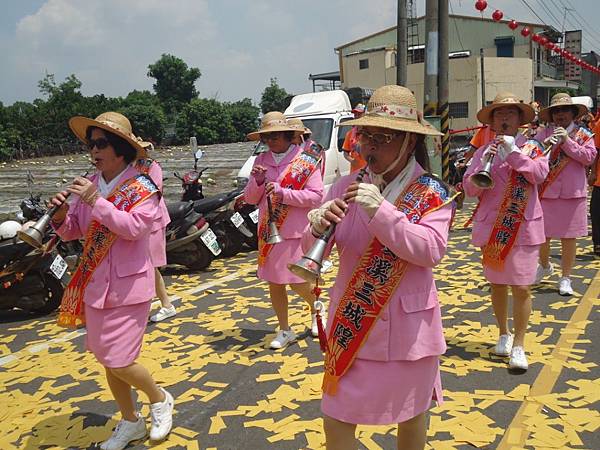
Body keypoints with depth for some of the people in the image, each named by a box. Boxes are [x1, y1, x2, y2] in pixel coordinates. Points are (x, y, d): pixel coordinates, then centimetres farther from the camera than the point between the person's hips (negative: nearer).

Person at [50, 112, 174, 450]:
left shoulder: (142, 187, -11)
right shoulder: (89, 185, 4)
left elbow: (133, 227, -25)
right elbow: (71, 232, 7)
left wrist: (96, 201, -28)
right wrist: (61, 215, -13)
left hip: (127, 286, -6)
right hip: (95, 286, 6)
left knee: (118, 361, -5)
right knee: (108, 360, 14)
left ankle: (160, 399, 24)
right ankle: (130, 422, 34)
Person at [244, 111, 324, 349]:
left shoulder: (306, 159, -7)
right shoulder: (261, 160, 6)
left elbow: (316, 195, -14)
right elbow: (250, 198, 7)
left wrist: (283, 192, -22)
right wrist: (257, 182, -13)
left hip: (296, 232, -4)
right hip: (268, 232, 5)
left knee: (298, 283, 1)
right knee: (274, 282, 10)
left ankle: (316, 308, 35)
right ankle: (285, 331, 26)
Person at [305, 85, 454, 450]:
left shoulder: (432, 193, -9)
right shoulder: (347, 186, -2)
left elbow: (431, 251, -22)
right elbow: (315, 251, -2)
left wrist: (381, 211, -30)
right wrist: (318, 228, -26)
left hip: (407, 328, -2)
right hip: (351, 326, 3)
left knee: (411, 415, 19)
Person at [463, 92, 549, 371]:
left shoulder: (531, 147, 2)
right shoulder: (483, 152, 4)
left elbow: (540, 173, -15)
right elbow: (470, 189, -3)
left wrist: (513, 152, -22)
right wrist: (483, 166, -18)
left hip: (523, 227, -2)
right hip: (492, 228, 2)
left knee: (521, 287, -3)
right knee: (497, 284, 13)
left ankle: (518, 345, 10)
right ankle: (504, 334, 32)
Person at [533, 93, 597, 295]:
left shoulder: (583, 134, 4)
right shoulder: (544, 134, 4)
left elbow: (588, 157, -10)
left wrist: (567, 141, -15)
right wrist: (543, 145, -21)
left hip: (573, 194, 0)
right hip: (546, 193, 1)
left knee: (569, 238, 5)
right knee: (542, 235, 7)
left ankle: (565, 278, 18)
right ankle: (545, 266, 35)